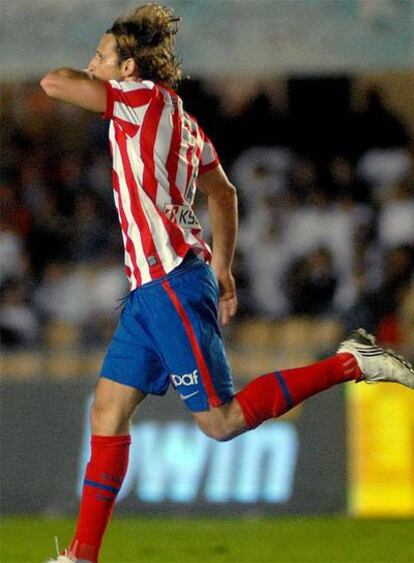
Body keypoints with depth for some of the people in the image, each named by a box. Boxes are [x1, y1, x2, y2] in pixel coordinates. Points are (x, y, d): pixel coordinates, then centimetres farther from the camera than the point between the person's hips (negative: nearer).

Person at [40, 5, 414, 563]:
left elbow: (54, 82, -14)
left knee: (221, 421, -9)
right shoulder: (179, 120, 19)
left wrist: (89, 76, 7)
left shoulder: (148, 98, -8)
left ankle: (352, 363, -4)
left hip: (172, 282, -10)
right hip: (151, 287, 10)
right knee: (107, 412, 7)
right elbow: (224, 193, 28)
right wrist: (221, 268, 31)